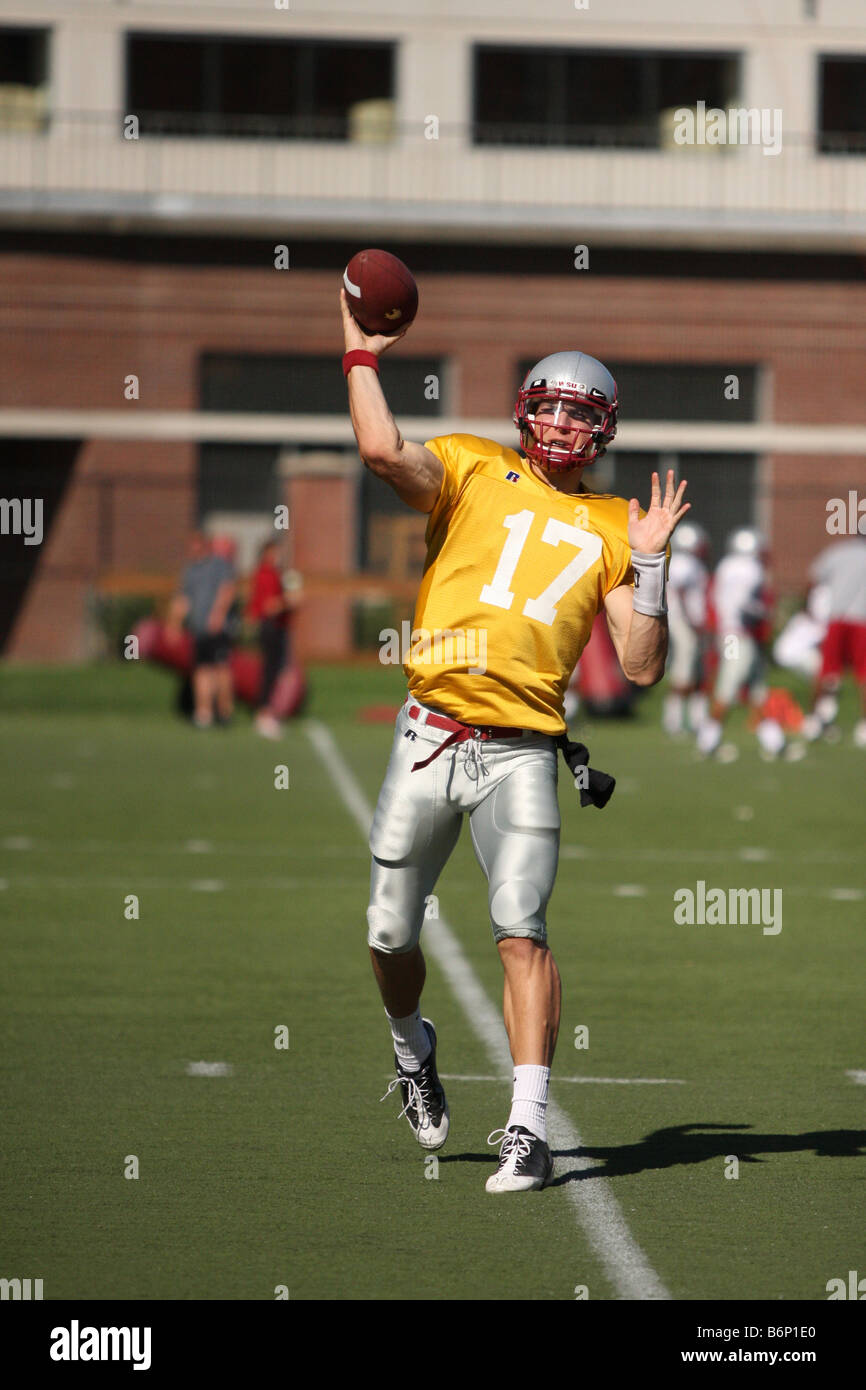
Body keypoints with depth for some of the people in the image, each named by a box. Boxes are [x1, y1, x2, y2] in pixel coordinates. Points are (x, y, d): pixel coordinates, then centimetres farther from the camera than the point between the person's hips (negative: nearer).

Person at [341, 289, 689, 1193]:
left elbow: (642, 667, 6)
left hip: (522, 753, 0)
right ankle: (411, 1049, 37)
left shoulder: (610, 528, 12)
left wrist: (649, 565, -2)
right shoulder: (473, 471, 7)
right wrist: (362, 354, -6)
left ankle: (527, 1128, -14)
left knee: (521, 933, -14)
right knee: (390, 934, 6)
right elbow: (385, 452, -15)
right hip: (431, 738, 0)